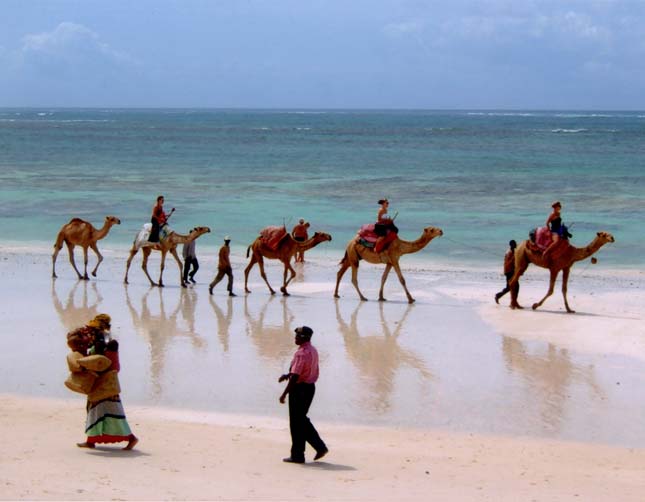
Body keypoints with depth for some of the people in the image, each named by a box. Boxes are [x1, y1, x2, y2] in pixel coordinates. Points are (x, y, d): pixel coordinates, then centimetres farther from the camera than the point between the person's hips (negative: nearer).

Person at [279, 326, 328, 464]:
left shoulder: (301, 353, -20)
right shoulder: (313, 351, 10)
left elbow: (295, 376, -23)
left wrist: (284, 394, -19)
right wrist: (288, 375, 17)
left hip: (300, 389, -9)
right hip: (310, 387, 9)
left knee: (296, 422, 1)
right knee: (302, 420, 19)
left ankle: (297, 455, 7)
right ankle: (320, 447, 14)